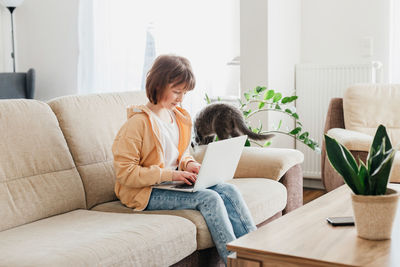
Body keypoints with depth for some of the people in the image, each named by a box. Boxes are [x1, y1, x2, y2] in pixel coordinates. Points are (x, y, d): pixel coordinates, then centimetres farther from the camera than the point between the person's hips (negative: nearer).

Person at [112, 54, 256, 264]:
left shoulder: (179, 117, 10)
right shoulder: (138, 122, -15)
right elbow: (124, 172, -18)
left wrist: (189, 164, -1)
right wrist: (170, 174, -22)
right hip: (147, 193, -7)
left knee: (228, 191, -14)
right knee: (209, 198, -27)